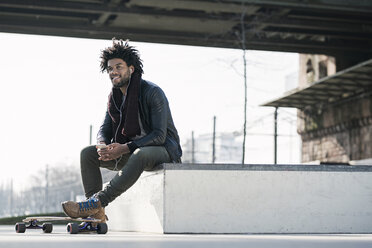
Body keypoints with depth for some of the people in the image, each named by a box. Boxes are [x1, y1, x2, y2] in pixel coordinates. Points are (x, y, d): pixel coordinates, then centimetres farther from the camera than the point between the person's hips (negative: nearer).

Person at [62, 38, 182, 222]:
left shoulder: (153, 93, -17)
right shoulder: (114, 95, 6)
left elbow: (159, 135, -22)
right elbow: (105, 128, 8)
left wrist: (125, 148, -31)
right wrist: (103, 145, -18)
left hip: (162, 150, -7)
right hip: (130, 152, 7)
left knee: (140, 155, -42)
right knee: (87, 153, -9)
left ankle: (97, 201, -43)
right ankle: (98, 214, -19)